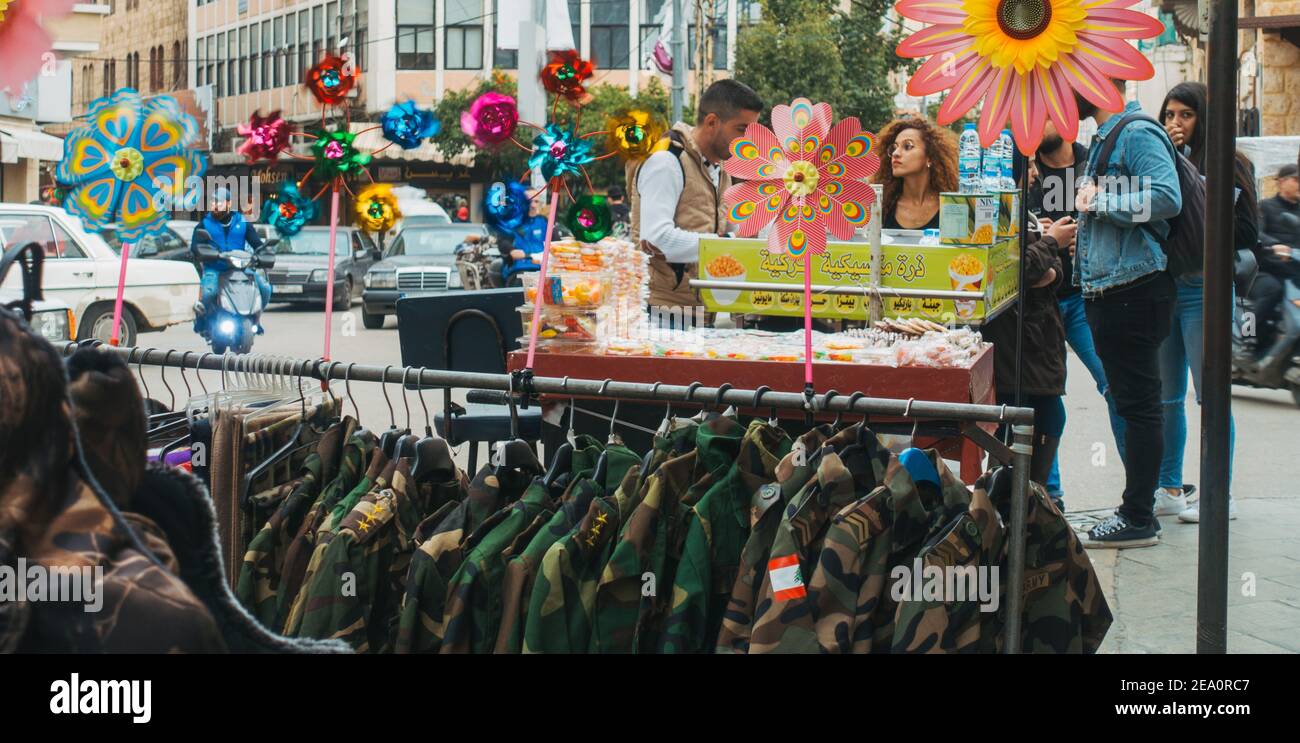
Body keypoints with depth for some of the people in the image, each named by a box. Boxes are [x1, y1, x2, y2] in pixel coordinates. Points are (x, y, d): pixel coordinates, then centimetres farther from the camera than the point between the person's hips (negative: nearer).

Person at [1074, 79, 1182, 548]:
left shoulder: (1138, 134, -13)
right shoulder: (1104, 138, 18)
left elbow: (1166, 197, -27)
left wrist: (1100, 201, -19)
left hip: (1134, 293, -10)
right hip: (1106, 293, 10)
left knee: (1139, 406, -4)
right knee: (1127, 402, 14)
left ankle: (1138, 519, 1)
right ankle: (1138, 505, 21)